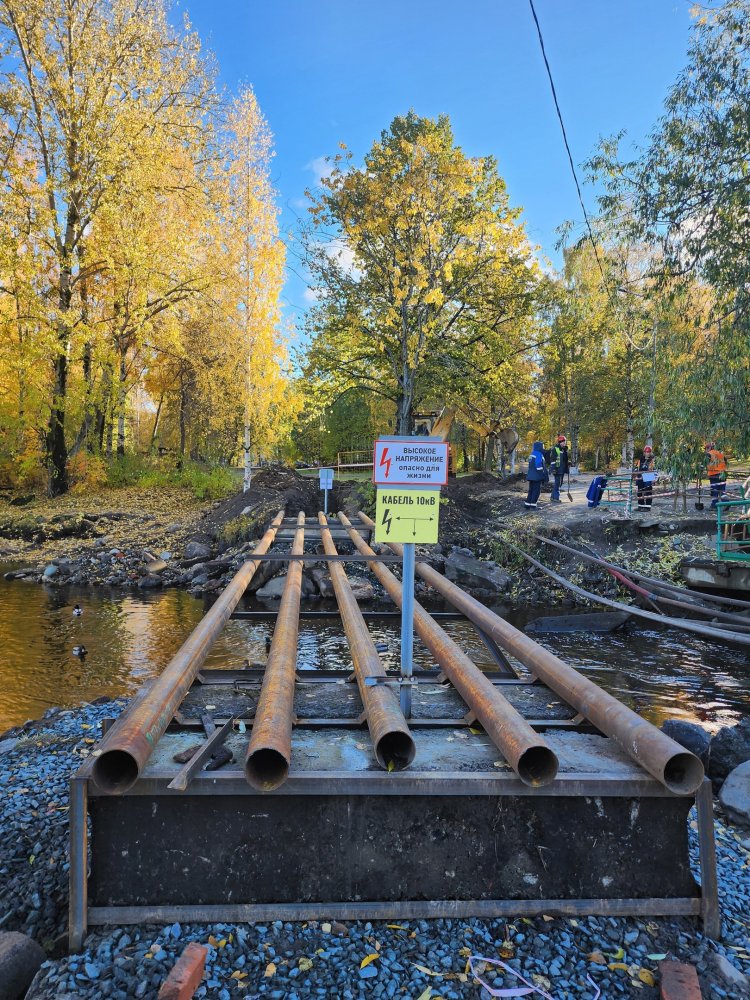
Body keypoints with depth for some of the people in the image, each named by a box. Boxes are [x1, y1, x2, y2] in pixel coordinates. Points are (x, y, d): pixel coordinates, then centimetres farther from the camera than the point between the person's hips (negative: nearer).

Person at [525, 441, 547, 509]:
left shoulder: (532, 454, 15)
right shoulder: (539, 454, -14)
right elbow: (538, 465, -21)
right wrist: (543, 476, -15)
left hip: (531, 476, 9)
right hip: (537, 477, -9)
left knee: (531, 490, 14)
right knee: (536, 490, -3)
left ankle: (527, 504, 14)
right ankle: (533, 505, -3)